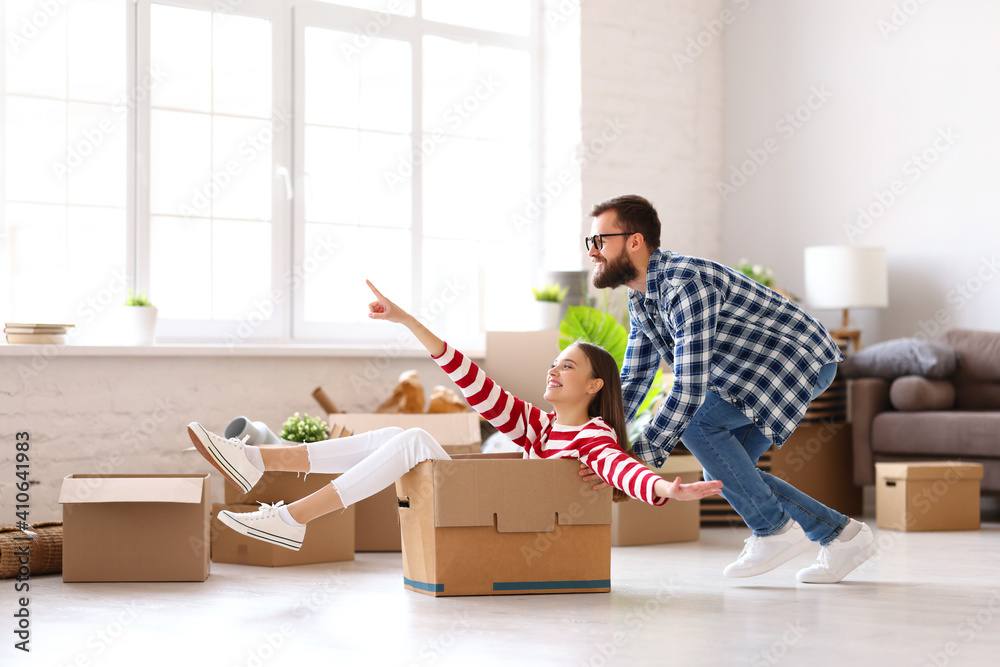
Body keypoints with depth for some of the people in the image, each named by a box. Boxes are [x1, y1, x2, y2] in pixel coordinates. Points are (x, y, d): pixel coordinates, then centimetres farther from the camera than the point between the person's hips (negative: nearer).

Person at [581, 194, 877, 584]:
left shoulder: (685, 284, -28)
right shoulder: (640, 297, 5)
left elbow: (690, 386, -33)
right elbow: (633, 381, 12)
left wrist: (639, 458, -31)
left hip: (804, 358, -10)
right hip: (760, 370, 10)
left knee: (698, 422, -24)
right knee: (722, 473, 4)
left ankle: (776, 530, -10)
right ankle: (841, 536, 12)